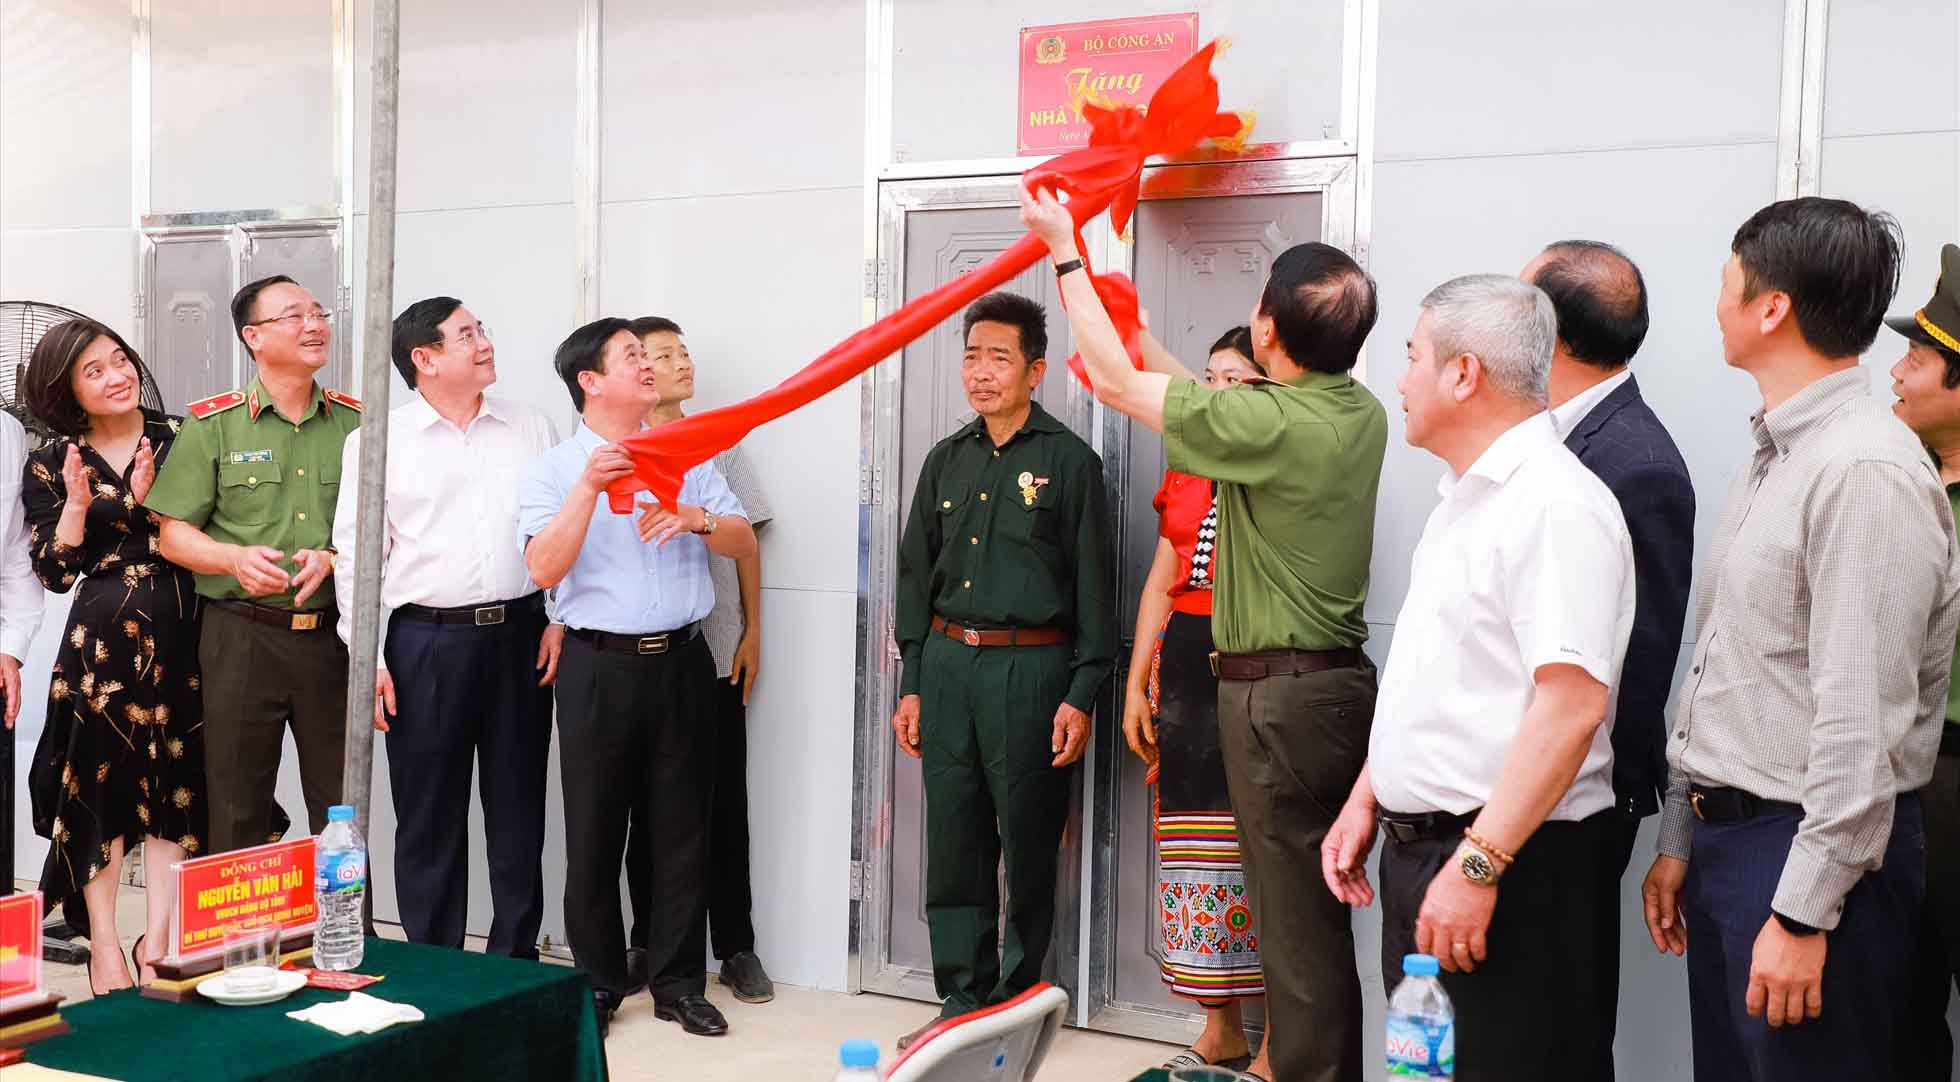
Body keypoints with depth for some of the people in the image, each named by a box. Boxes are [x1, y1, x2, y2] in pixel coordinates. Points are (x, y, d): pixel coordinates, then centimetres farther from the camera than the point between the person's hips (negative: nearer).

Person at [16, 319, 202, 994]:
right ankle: (103, 946, 13)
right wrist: (76, 502, -15)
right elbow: (54, 573, -1)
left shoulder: (180, 441, 5)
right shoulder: (51, 466, 4)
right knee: (101, 785, 2)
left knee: (176, 785, 3)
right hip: (101, 637, -1)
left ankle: (158, 936, 13)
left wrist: (152, 500, -13)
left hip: (182, 632, 1)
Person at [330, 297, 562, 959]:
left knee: (518, 809, 8)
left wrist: (559, 619, 1)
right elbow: (356, 553, 0)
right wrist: (369, 658, -5)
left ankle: (516, 965, 19)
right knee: (429, 817, 5)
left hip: (520, 636, 2)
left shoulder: (530, 428, 9)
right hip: (425, 640, -2)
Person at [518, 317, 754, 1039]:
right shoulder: (552, 470, 1)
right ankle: (597, 984, 19)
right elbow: (544, 568, -14)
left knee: (683, 828, 6)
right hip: (599, 666, -3)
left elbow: (745, 544, 8)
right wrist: (589, 487, -22)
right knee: (595, 833, 5)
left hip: (681, 661, 3)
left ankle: (679, 984, 17)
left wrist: (697, 518, -12)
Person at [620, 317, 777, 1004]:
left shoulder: (717, 443, 9)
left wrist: (752, 632, 6)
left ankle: (735, 948, 14)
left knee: (725, 802, 5)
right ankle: (649, 943, 19)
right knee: (648, 803, 7)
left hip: (715, 652, 2)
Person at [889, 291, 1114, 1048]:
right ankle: (963, 997, 18)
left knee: (1028, 849, 3)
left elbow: (1094, 587, -4)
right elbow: (917, 576, 16)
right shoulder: (947, 461, 12)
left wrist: (1081, 696, -10)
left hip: (1031, 669, -4)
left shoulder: (1069, 461, -2)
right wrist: (913, 685, 11)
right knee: (954, 843, 7)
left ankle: (1020, 1000, 17)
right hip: (948, 666, 5)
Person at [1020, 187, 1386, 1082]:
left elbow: (1115, 383, -7)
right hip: (1339, 681, 8)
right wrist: (1140, 335, 28)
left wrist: (1065, 251, 4)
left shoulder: (1271, 422, -18)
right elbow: (1200, 402, 19)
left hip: (1279, 694, -8)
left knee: (1295, 918, -1)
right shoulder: (1360, 413, 5)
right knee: (1320, 914, 16)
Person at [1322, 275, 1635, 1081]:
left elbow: (1572, 704, -25)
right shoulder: (1463, 500, 15)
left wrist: (1478, 865, -26)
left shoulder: (1557, 504, -17)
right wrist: (1365, 800, 17)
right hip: (1416, 850, 9)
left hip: (1508, 867, -9)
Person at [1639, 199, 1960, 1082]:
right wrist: (1679, 840, 17)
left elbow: (1864, 722, -21)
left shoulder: (1867, 472, -18)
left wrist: (1804, 911, -20)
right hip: (1723, 836, 9)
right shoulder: (1770, 459, 12)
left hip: (1814, 846, -9)